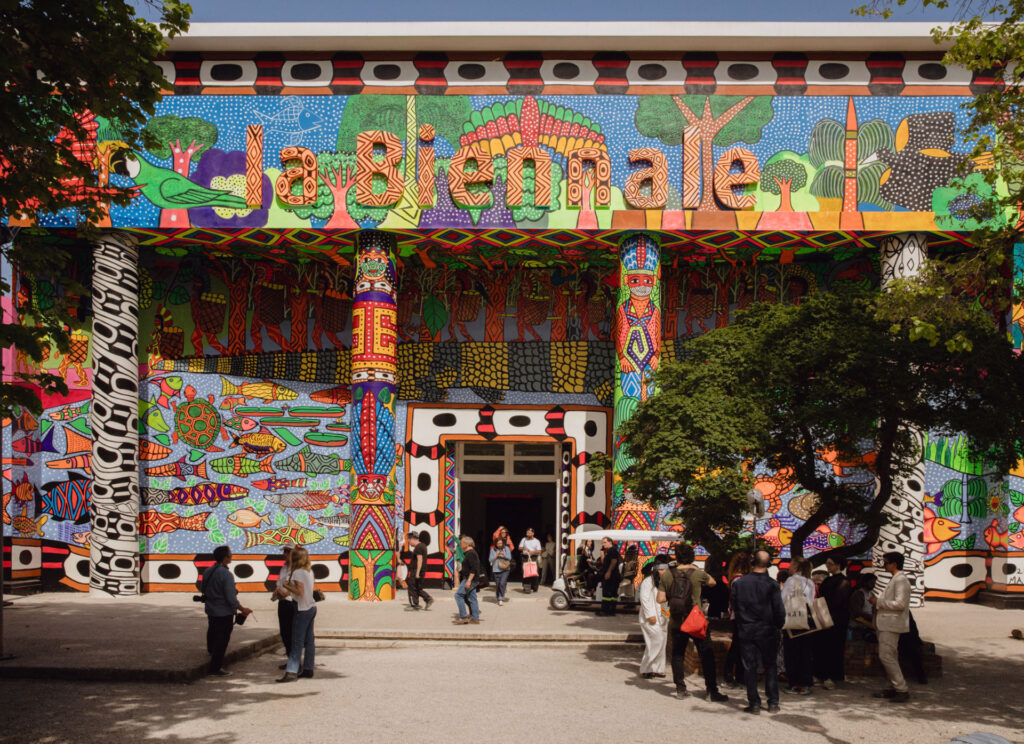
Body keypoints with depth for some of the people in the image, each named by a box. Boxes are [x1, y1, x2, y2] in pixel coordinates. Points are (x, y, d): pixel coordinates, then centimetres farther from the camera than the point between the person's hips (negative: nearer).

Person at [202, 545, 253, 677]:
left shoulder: (207, 572, 2)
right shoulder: (226, 575, -22)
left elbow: (204, 592, 13)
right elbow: (231, 598, -21)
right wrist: (243, 610, -8)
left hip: (211, 610, 7)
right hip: (224, 613, -7)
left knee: (212, 636, 22)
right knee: (222, 640, 3)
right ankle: (216, 668, 8)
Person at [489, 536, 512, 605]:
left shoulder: (506, 548, 3)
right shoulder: (493, 550, 3)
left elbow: (509, 558, -1)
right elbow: (490, 560, 0)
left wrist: (504, 555, -19)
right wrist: (497, 555, -13)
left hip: (505, 569, -1)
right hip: (496, 570, 1)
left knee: (502, 583, -16)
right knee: (497, 585, 6)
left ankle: (501, 598, -10)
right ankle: (498, 599, 20)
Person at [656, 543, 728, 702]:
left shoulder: (666, 575, -4)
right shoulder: (697, 574, -8)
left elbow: (660, 599, -4)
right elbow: (712, 582, 13)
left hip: (676, 623, 2)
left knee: (677, 655, 14)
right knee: (707, 655, 6)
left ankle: (680, 689, 15)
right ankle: (712, 691, 7)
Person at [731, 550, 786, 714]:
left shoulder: (739, 583, -4)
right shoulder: (771, 585, -11)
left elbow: (734, 607, 2)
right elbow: (779, 610, -8)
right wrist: (778, 626, 8)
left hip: (746, 631, 1)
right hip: (767, 632, -1)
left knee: (749, 667, 6)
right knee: (770, 666, 11)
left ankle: (754, 703, 7)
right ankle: (773, 702, 11)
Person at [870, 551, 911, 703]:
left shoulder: (900, 580, -15)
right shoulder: (894, 579, 18)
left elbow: (900, 604, -23)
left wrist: (879, 602, -16)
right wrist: (878, 601, 11)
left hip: (892, 624, -11)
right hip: (888, 624, 11)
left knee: (886, 656, -12)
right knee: (889, 656, 13)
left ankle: (902, 690, -9)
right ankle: (893, 688, 18)